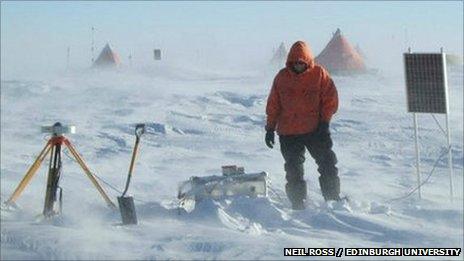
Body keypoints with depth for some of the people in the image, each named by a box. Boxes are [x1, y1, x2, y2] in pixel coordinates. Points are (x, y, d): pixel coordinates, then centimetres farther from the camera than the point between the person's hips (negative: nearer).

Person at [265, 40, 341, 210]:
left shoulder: (319, 74, -1)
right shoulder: (282, 77, 4)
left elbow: (330, 99, -1)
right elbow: (273, 105, 8)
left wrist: (324, 122, -8)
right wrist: (270, 128, 6)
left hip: (315, 130, -1)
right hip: (288, 133, 1)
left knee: (327, 164, -2)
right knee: (294, 170, 3)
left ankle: (333, 199, 8)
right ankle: (298, 205, 10)